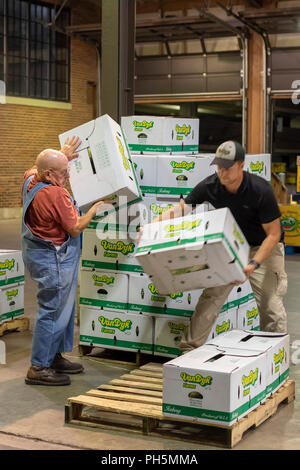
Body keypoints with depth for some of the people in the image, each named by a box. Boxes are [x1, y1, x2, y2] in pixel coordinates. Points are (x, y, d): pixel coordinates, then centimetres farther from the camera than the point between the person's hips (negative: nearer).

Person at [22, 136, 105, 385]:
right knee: (53, 311, -2)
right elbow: (75, 228, -19)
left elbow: (36, 168, 28)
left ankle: (54, 356, 32)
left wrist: (62, 155, 26)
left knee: (63, 307, 21)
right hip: (53, 259, -10)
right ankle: (39, 368, 6)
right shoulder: (55, 194, -26)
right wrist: (94, 210, -4)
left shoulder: (30, 180, 1)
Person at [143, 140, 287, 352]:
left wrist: (254, 264, -31)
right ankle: (190, 349, 4)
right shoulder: (210, 186, -14)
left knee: (271, 307, -8)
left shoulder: (260, 190, -26)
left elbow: (273, 234, -20)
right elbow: (181, 209, -3)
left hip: (264, 247, -3)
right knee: (210, 297, -3)